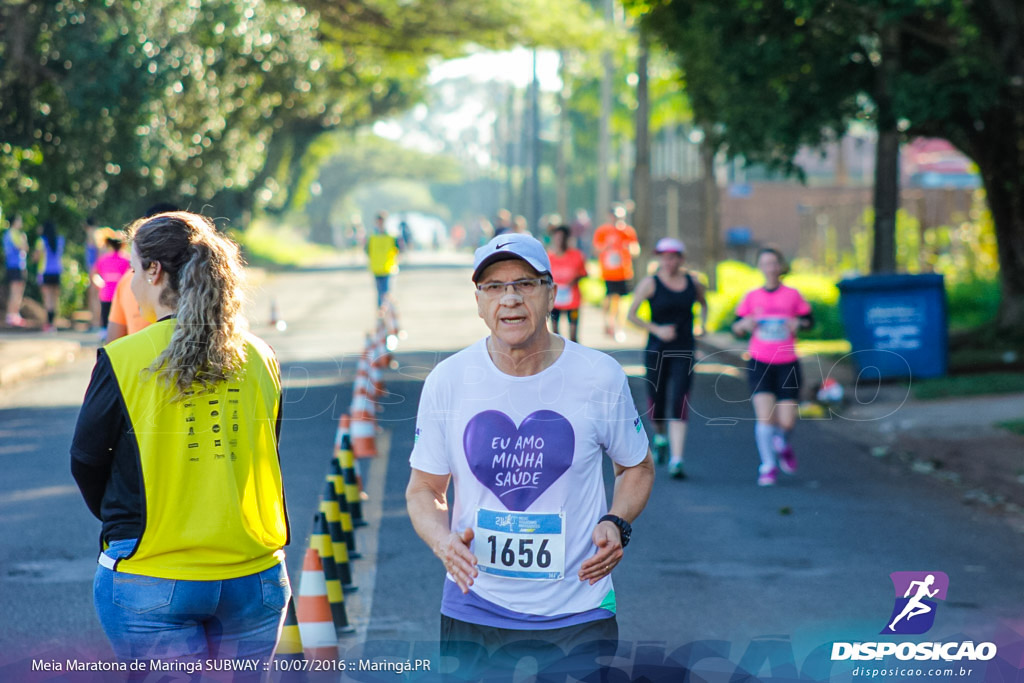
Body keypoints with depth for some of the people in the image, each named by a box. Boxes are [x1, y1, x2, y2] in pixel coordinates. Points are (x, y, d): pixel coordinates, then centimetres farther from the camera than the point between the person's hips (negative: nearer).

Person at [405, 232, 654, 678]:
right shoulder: (448, 380, -4)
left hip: (578, 612, -1)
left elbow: (637, 468, 10)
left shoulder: (600, 377, -6)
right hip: (474, 607, 1)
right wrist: (443, 542, -15)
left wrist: (616, 524, -9)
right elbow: (424, 489, 5)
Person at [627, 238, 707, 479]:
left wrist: (702, 324, 7)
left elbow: (703, 303, 25)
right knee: (656, 402, 6)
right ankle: (660, 436, 41)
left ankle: (676, 460, -13)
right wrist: (657, 330, -13)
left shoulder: (693, 283, 4)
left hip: (684, 351, 1)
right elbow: (632, 314, -3)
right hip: (657, 350, -1)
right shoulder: (650, 283, -4)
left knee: (679, 405, -10)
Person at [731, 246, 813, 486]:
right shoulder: (752, 297, 4)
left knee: (787, 422, -2)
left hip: (787, 365, 0)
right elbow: (736, 329, 8)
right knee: (764, 415, -14)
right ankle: (768, 465, 1)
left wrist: (799, 323, -12)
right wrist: (744, 324, -15)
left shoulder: (792, 295, 2)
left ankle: (782, 444, 34)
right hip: (760, 364, 0)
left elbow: (809, 320, 10)